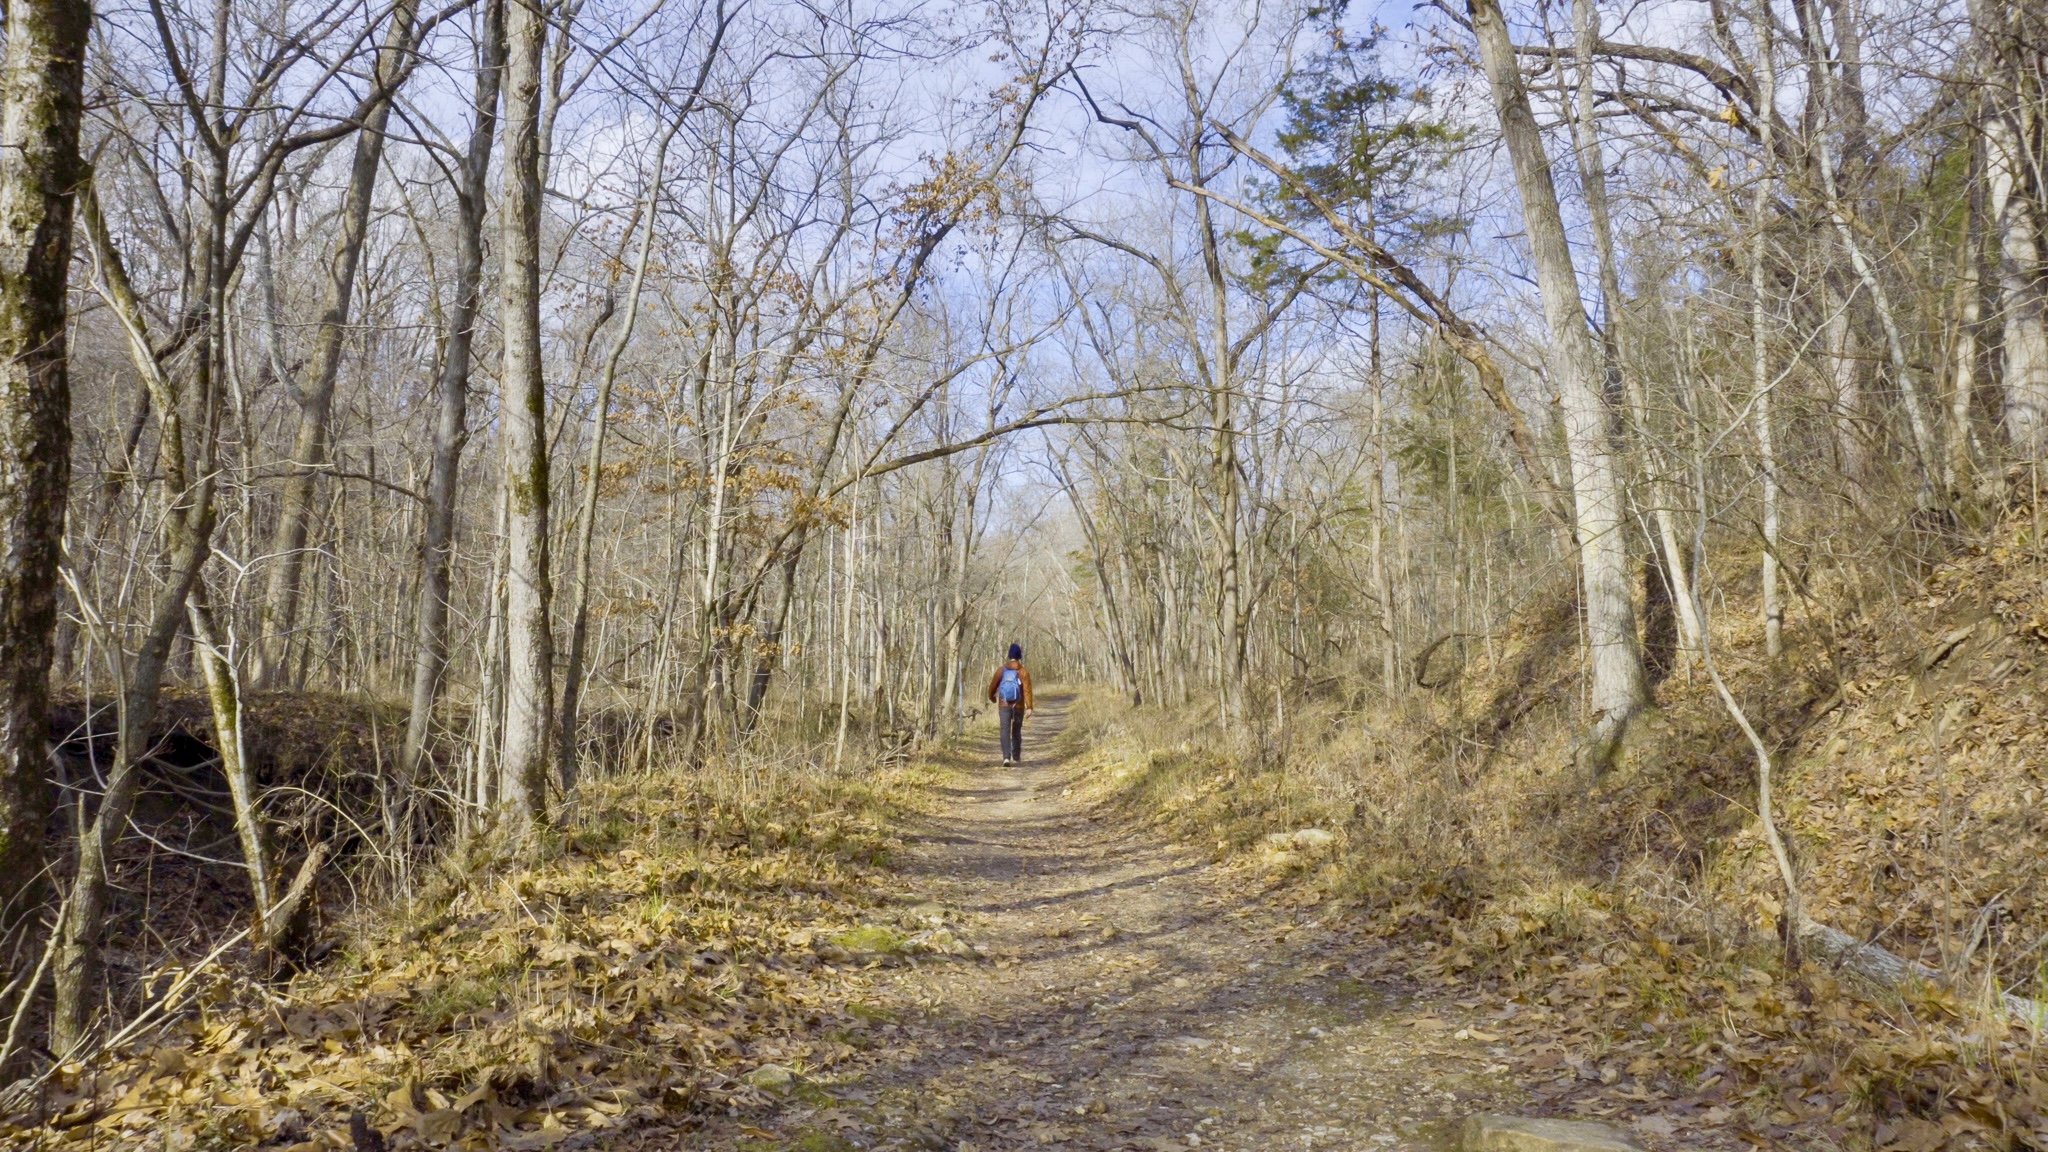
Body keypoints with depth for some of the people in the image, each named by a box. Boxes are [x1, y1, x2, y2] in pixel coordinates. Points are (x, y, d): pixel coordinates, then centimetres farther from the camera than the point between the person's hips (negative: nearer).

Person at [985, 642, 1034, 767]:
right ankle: (1016, 757, 30)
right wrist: (1029, 707, -23)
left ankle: (1006, 757, -23)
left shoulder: (1001, 670, -3)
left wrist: (991, 697, 27)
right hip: (1018, 707, 0)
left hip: (1004, 706, 0)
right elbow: (1027, 690, -18)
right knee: (1016, 731, 18)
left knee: (1005, 732, -5)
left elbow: (993, 686, 6)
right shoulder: (1023, 671, -8)